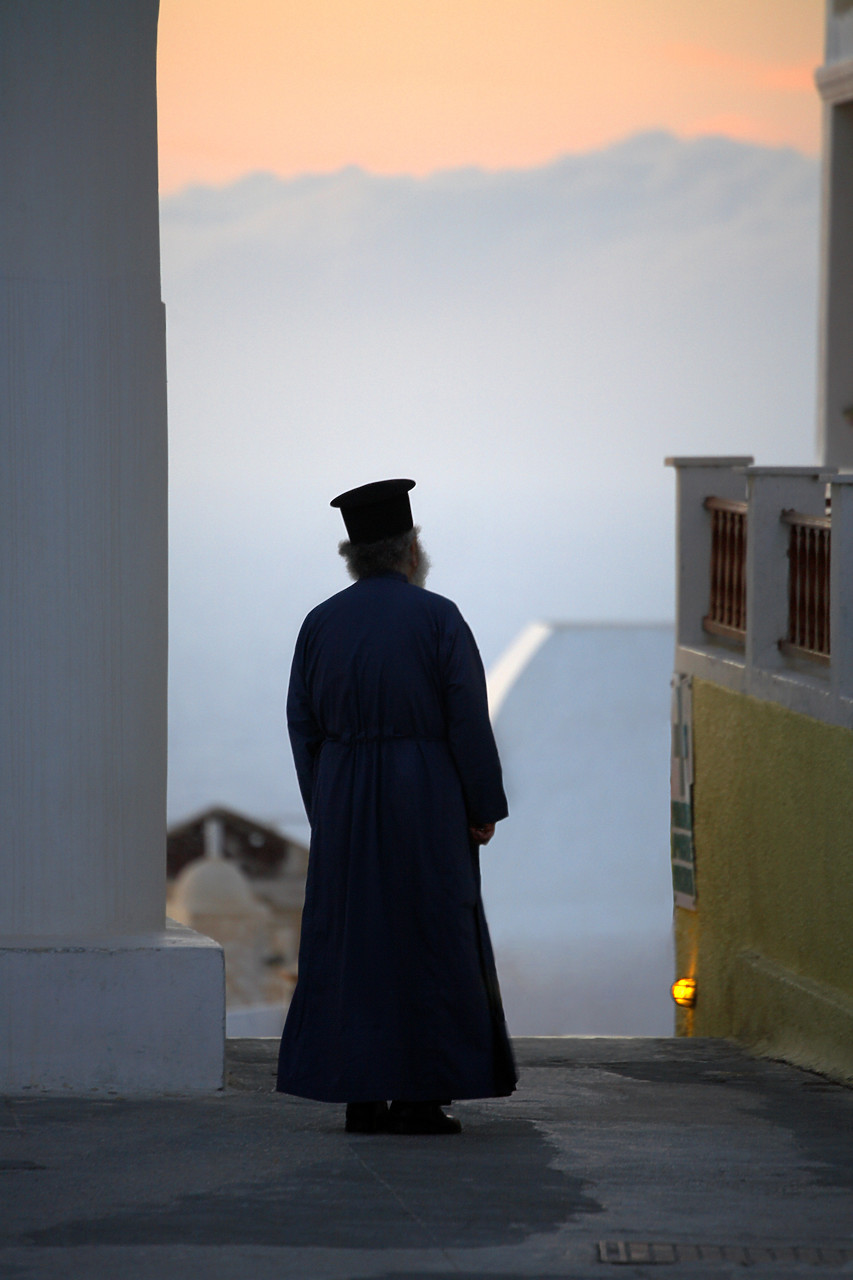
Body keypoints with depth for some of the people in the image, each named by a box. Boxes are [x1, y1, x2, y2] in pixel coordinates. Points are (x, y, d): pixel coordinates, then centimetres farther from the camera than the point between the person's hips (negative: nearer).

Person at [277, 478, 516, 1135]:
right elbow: (468, 719, -10)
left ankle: (361, 1095, 5)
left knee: (350, 944, 7)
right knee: (429, 944, 2)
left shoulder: (321, 624, 4)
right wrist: (484, 807, -3)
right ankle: (420, 1095, -1)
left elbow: (303, 727, 6)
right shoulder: (437, 618, -7)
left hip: (344, 807, 4)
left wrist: (326, 812, 13)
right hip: (427, 804, -4)